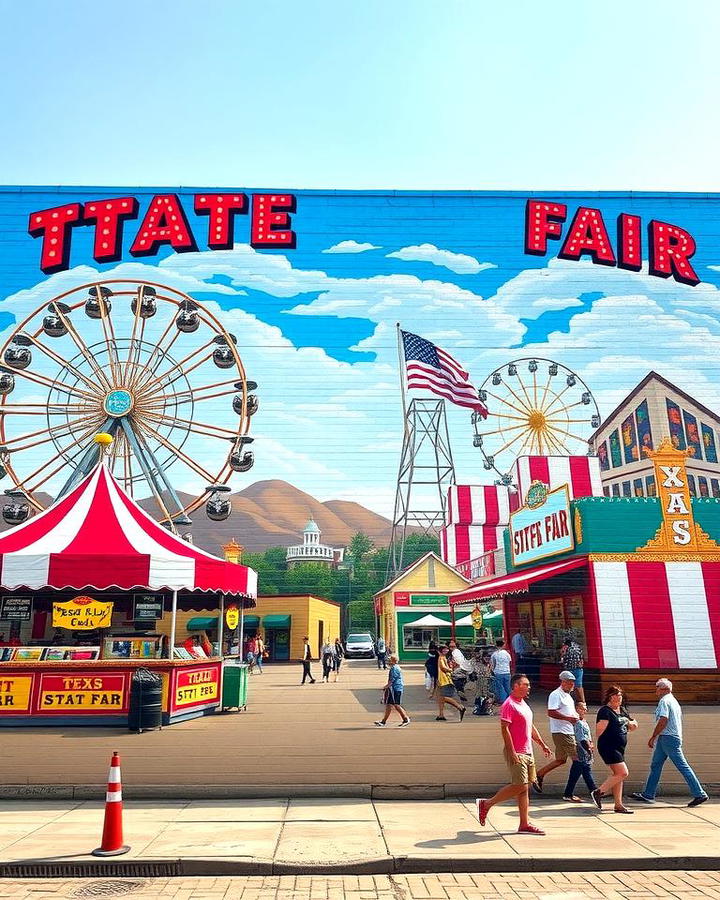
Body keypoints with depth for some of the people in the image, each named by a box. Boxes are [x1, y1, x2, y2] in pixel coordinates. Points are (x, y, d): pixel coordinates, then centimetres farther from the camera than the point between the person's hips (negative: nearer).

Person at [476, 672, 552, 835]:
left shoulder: (523, 704, 16)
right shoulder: (509, 705, -14)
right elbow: (504, 729, -20)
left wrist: (542, 744, 22)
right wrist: (512, 753, -23)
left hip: (528, 753, 9)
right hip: (516, 753, -9)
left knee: (525, 788, 8)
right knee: (520, 786, -10)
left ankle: (525, 824, 13)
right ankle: (486, 804, 2)